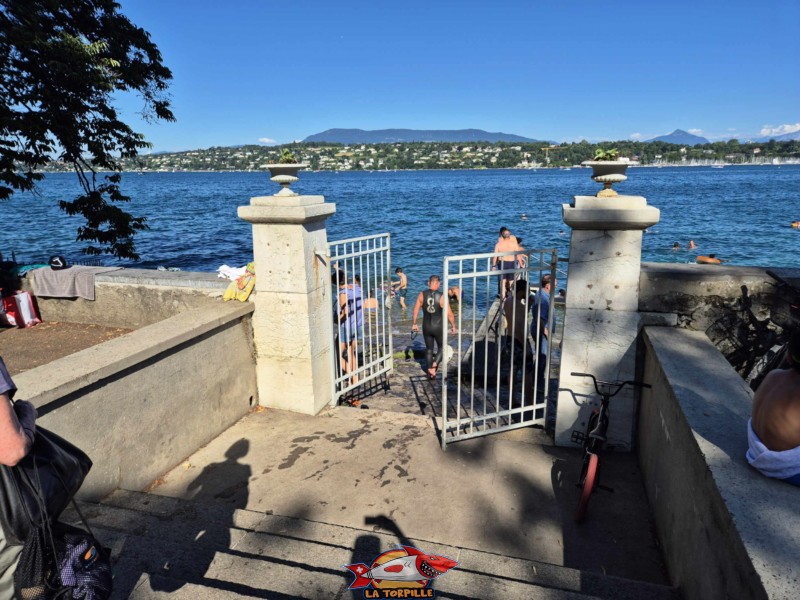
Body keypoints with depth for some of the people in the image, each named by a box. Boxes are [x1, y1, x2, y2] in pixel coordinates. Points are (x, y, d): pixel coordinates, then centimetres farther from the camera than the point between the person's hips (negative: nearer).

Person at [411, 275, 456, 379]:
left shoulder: (422, 295, -6)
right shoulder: (442, 296, -15)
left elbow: (415, 311, -2)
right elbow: (449, 314, -13)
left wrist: (414, 324, 10)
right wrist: (453, 326, 2)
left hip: (426, 327, 3)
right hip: (438, 327, -3)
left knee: (429, 349, 18)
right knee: (442, 347, 18)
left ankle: (431, 372, 24)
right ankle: (434, 365, -3)